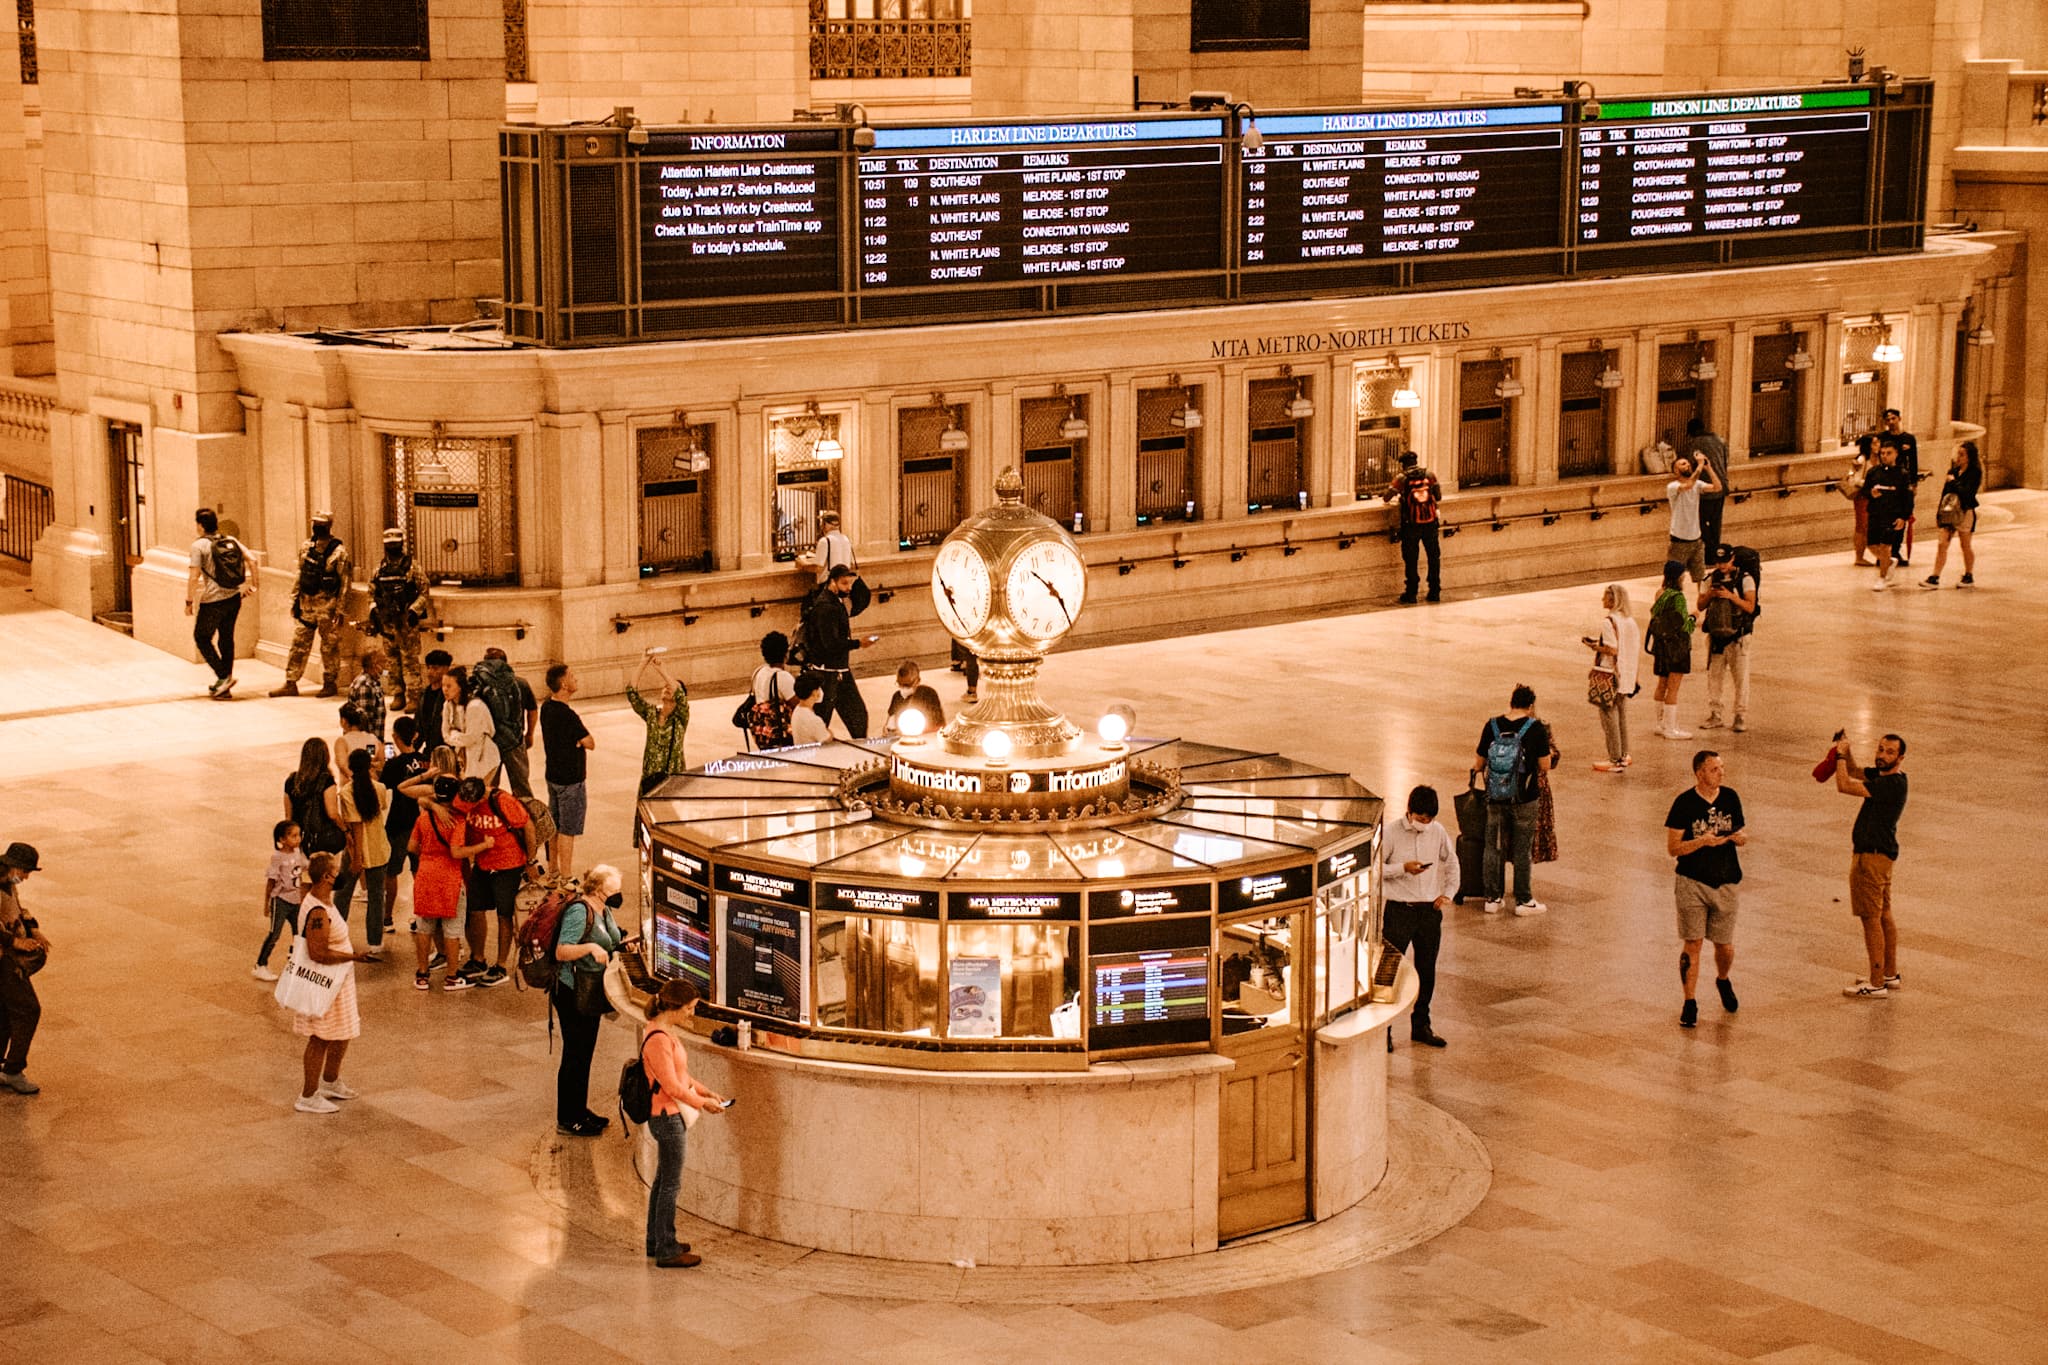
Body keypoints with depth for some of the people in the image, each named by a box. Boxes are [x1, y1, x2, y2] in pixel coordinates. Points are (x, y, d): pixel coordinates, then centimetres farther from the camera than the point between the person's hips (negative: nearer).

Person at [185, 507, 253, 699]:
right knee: (226, 638, 16)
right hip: (234, 598, 6)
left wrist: (189, 601, -5)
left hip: (213, 601, -6)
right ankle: (223, 688, 20)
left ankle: (223, 676, -5)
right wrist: (252, 582, 14)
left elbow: (194, 577, -12)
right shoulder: (231, 541, 7)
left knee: (202, 637, 10)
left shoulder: (199, 545, -9)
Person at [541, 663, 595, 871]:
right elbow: (590, 743, -18)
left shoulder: (546, 708, 3)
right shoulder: (567, 715, -25)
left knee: (554, 828, 18)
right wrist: (583, 734, -1)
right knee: (567, 830, -1)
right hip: (570, 780, -9)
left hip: (553, 774, 9)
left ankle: (553, 871, 28)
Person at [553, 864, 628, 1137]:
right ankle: (567, 1120, 6)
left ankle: (579, 1111, 30)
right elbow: (561, 952, -26)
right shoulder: (579, 911, -22)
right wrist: (590, 947, -39)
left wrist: (622, 944, 2)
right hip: (573, 992, -10)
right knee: (575, 1055, -2)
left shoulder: (604, 910, 7)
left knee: (584, 1053, 18)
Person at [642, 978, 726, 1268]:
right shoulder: (658, 1039, -24)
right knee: (671, 1184, 0)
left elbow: (679, 1075, 17)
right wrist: (702, 1102, -11)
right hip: (667, 1116, -10)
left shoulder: (662, 1032, 8)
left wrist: (705, 1092, 8)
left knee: (662, 1180, 20)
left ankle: (656, 1241, 31)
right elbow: (672, 1086, -23)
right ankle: (666, 1251, 8)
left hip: (666, 1116, 10)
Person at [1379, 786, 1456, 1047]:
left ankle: (1421, 1026, 23)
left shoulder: (1438, 832, 3)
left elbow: (1451, 862, 17)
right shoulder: (1392, 834, -10)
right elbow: (1374, 869, -8)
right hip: (1399, 910, -4)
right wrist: (1403, 868, -19)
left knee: (1426, 971, 11)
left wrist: (1448, 892, 6)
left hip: (1430, 910, 4)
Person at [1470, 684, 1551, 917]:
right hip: (1524, 800, -3)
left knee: (1494, 848, 14)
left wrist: (1475, 767, 25)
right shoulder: (1536, 729, -12)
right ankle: (1523, 901, 14)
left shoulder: (1492, 726, -4)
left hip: (1495, 799, 3)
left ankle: (1493, 898, 20)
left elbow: (1479, 764, 3)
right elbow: (1545, 765, -9)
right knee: (1522, 851, 8)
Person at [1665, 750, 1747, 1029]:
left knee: (1725, 946, 9)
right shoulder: (1684, 803, -9)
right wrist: (1703, 841, -23)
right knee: (1692, 943, -6)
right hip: (1691, 883, -3)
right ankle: (1690, 1004, 4)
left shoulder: (1730, 798, 4)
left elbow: (1739, 833, 16)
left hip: (1724, 883, 4)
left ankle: (1722, 981, 41)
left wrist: (1741, 837, -8)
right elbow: (1672, 847, -9)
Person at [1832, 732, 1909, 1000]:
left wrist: (1840, 755, -13)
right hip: (1880, 855, 10)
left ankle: (1877, 984, -3)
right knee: (1883, 916, 18)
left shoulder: (1892, 783, -23)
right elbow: (1854, 772, 23)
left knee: (1871, 919, -6)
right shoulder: (1881, 774, 7)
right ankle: (1890, 975, 28)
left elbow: (1844, 785, -26)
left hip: (1872, 857, -10)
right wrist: (1847, 751, 5)